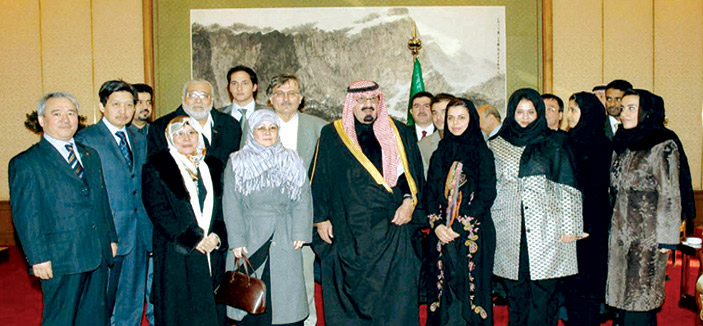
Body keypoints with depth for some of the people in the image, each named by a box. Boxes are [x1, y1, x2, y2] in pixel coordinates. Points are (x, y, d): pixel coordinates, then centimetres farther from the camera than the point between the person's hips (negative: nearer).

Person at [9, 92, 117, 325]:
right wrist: (38, 258, -13)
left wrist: (111, 237, 12)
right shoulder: (25, 163, -4)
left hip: (98, 255, 6)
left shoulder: (90, 155, 15)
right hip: (60, 261, -6)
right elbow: (25, 216, -8)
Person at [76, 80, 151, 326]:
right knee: (100, 306, 7)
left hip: (140, 232, 5)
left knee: (133, 305, 14)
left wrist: (150, 230, 9)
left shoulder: (139, 139, 13)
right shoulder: (86, 139, -6)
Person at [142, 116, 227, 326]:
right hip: (176, 256, -3)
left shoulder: (213, 166, 13)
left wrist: (218, 235, -8)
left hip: (213, 252, 4)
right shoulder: (156, 167, 1)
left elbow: (223, 206, 9)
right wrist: (191, 238, -14)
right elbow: (158, 212, -8)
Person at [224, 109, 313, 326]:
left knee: (286, 296, 0)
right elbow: (231, 205, 0)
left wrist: (300, 233, -5)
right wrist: (236, 241, -9)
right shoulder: (237, 164, 7)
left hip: (285, 242, 1)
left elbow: (303, 200, 7)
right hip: (250, 240, -1)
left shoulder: (293, 162, 12)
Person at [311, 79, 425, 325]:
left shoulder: (400, 133, 11)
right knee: (348, 296, 6)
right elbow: (318, 179, 6)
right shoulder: (331, 135, 7)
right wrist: (321, 218, 0)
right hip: (347, 233, 0)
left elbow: (414, 173, 10)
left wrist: (409, 202, -6)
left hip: (392, 228, 1)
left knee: (394, 295, 1)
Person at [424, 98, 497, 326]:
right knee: (444, 287, 5)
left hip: (474, 232, -3)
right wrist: (437, 224, -8)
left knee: (472, 286, 1)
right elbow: (430, 192, 8)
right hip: (443, 232, 3)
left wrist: (460, 225, -13)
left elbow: (487, 194, -6)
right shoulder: (440, 154, 12)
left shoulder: (483, 154, 1)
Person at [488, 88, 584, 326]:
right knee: (516, 293, 6)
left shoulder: (553, 144, 6)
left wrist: (569, 227, -3)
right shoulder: (497, 146, 11)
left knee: (543, 293, -1)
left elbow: (568, 187, 3)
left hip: (546, 231, -2)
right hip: (510, 232, 2)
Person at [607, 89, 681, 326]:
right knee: (623, 295, 10)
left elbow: (670, 195, -10)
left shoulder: (663, 145, -8)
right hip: (621, 233, 6)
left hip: (648, 234, -6)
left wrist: (667, 238, -12)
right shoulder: (622, 144, 12)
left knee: (640, 299, -1)